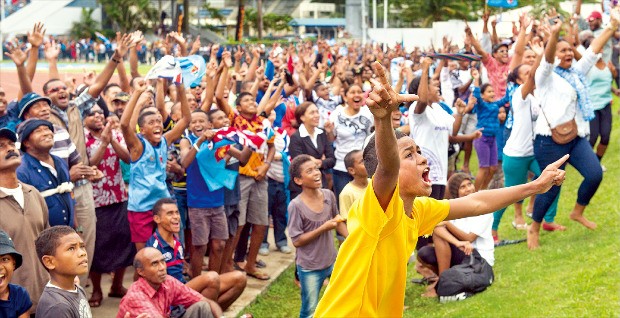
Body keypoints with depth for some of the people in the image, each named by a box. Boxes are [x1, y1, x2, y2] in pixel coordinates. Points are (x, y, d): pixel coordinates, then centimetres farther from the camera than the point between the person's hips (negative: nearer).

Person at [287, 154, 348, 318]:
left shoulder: (329, 195, -6)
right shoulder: (296, 206, -22)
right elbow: (297, 241, -19)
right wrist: (323, 228, -25)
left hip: (333, 261, 5)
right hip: (309, 268, -5)